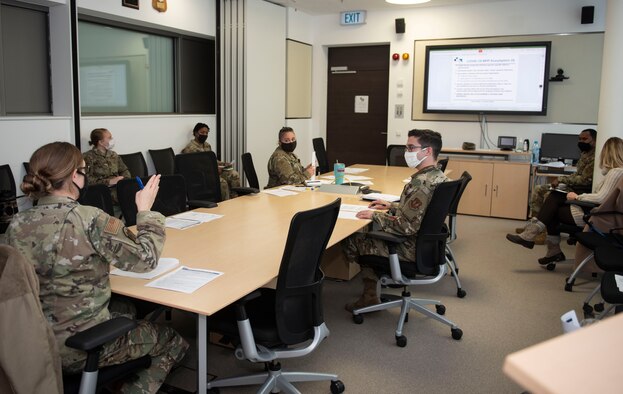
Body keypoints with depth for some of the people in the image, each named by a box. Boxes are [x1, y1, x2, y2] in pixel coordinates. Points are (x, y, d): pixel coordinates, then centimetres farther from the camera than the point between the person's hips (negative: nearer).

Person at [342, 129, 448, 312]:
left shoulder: (420, 183, -26)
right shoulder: (439, 176, 4)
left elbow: (407, 226, -27)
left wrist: (375, 216, -16)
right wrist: (392, 206, 15)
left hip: (412, 250, -10)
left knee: (350, 239, 1)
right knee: (371, 232, 21)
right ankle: (369, 294, 20)